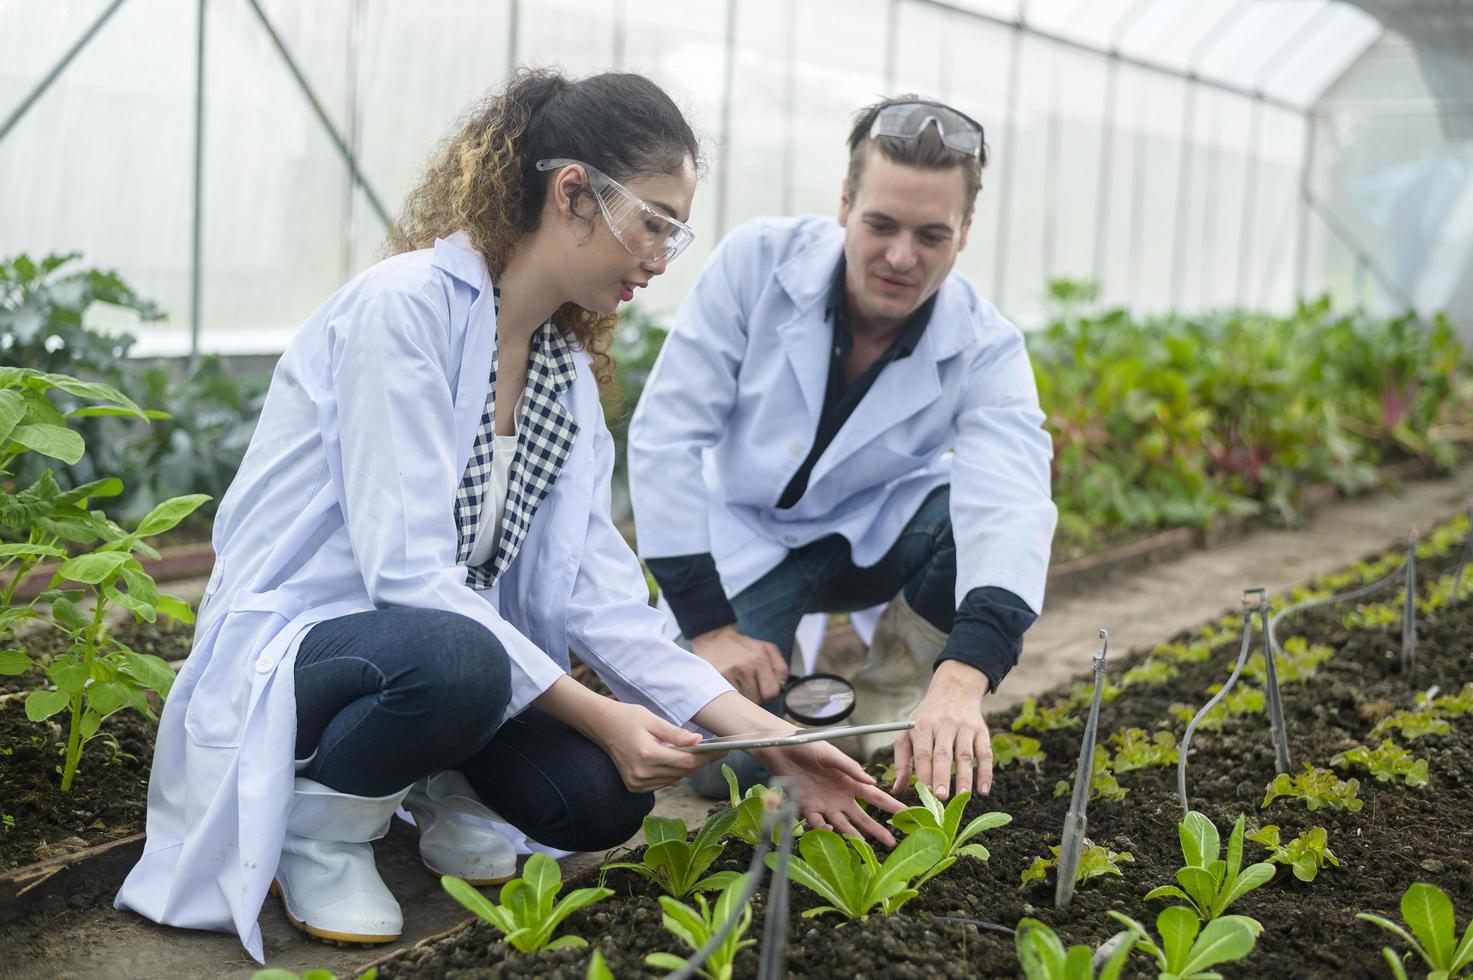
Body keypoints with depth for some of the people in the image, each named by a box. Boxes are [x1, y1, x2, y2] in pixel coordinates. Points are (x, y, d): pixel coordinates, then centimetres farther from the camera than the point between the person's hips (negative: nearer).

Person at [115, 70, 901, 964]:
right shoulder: (405, 306, -19)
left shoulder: (571, 366, 6)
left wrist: (762, 733, -10)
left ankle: (435, 785, 12)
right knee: (453, 658, -38)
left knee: (603, 796, -19)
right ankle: (316, 820, -8)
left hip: (456, 642, 7)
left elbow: (593, 587, -2)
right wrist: (595, 714, -24)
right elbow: (407, 570, -25)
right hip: (291, 644, -6)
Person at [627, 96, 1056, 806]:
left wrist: (960, 680, -56)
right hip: (742, 540, -1)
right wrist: (709, 627, -22)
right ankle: (789, 675, 16)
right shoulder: (757, 261, -21)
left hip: (878, 538, 1)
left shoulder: (986, 351, -20)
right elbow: (665, 433, -19)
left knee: (979, 519, -30)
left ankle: (886, 709, -4)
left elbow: (1007, 506, -37)